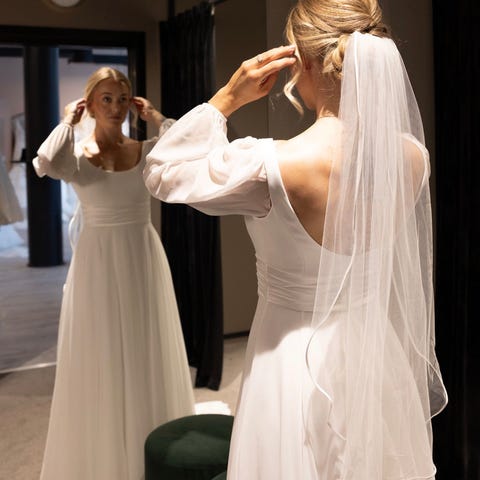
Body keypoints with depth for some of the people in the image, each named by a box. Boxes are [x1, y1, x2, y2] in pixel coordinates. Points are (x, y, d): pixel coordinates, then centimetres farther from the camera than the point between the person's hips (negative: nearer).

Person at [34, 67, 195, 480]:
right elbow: (46, 163, -28)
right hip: (97, 263, -2)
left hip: (143, 260, 3)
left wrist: (156, 118, -6)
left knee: (147, 358, 12)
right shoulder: (77, 154, -4)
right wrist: (68, 122, -13)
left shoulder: (146, 150, 3)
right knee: (101, 361, 6)